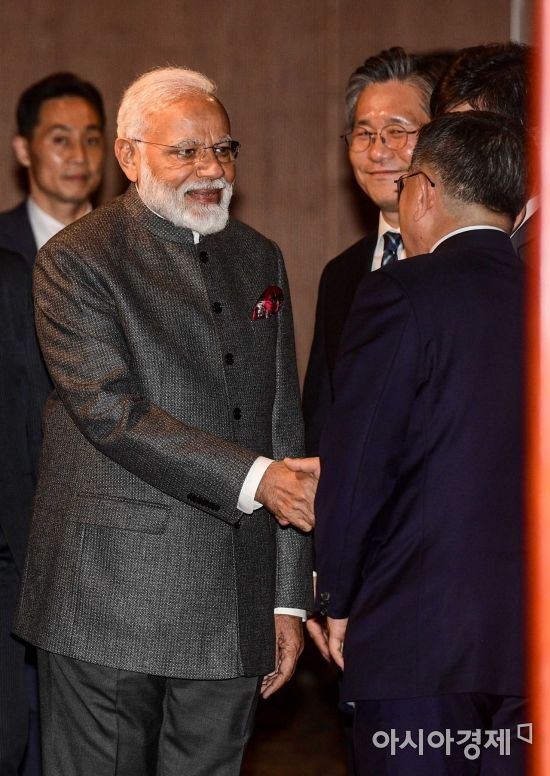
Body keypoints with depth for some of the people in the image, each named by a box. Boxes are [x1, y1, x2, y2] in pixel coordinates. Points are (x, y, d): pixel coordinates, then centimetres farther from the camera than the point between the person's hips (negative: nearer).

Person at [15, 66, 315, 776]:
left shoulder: (259, 259, 15)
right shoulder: (76, 262, -4)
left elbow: (283, 430, 14)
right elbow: (110, 411, -15)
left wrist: (288, 597, 10)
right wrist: (254, 477, -22)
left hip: (233, 611, 5)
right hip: (111, 600, -5)